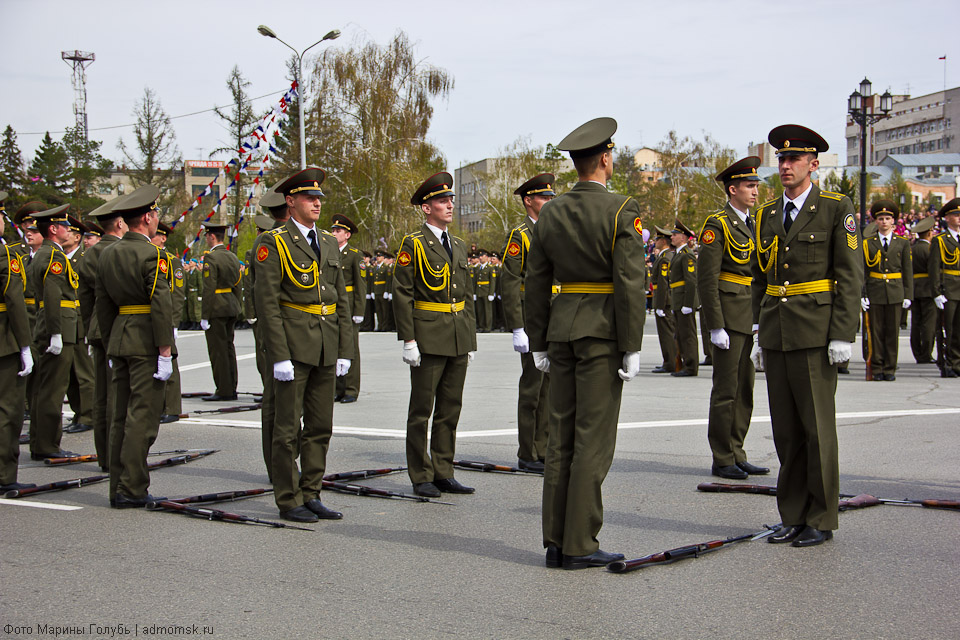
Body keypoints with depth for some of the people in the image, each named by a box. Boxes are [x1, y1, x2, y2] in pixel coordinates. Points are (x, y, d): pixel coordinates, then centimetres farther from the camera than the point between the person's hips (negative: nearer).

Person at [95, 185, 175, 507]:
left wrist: (110, 348, 20)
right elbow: (161, 305, -17)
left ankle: (118, 489, 14)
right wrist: (165, 351, -15)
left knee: (120, 417, 10)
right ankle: (131, 490, -4)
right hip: (147, 343, -8)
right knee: (142, 418, -5)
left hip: (119, 338, 8)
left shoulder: (107, 255, 12)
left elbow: (103, 305, 15)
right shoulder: (152, 254, -11)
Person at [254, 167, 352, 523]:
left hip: (326, 347, 6)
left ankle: (311, 495, 19)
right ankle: (288, 501, 8)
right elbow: (266, 302, -11)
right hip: (293, 345, -6)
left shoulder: (329, 243, 14)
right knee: (288, 428, 0)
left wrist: (344, 350, 9)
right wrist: (279, 356, -16)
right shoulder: (273, 243, -5)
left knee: (320, 427, 10)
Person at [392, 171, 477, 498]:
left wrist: (470, 337, 14)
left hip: (458, 338, 7)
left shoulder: (458, 246, 15)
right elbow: (402, 295, -9)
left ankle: (443, 473, 17)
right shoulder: (413, 244, -5)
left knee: (451, 408, 9)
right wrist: (408, 340, -14)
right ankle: (421, 477, 8)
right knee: (422, 409, 0)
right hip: (428, 337, -6)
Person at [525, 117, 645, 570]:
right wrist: (632, 346, -10)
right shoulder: (621, 211, -9)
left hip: (562, 328, 6)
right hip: (603, 330, -6)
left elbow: (536, 284, 11)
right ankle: (579, 545, 0)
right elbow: (630, 282, -14)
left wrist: (539, 343, 17)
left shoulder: (550, 213, 8)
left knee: (561, 437, 9)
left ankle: (555, 542, 12)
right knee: (593, 440, -3)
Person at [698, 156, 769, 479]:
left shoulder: (752, 225, 17)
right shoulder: (717, 225, -9)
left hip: (751, 319, 8)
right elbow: (706, 278, -15)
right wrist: (715, 326, -19)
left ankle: (737, 455, 19)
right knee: (726, 390, -3)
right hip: (728, 316, -8)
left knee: (744, 389, 11)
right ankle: (722, 461, 4)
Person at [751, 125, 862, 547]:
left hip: (815, 335, -5)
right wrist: (761, 334, 14)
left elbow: (850, 275, -6)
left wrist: (843, 335, -13)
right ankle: (793, 517, 17)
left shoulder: (836, 209, -2)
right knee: (785, 430, 8)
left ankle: (821, 520, 9)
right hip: (776, 334, 5)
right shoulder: (766, 215, 14)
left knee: (817, 428, -1)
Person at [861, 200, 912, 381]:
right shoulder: (867, 243, 5)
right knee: (876, 331, 2)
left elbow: (908, 271, 8)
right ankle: (877, 368, 8)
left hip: (895, 293, 0)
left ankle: (890, 369, 9)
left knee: (893, 332, 2)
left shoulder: (903, 243, 8)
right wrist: (861, 295, -4)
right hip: (875, 293, 0)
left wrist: (908, 295, 1)